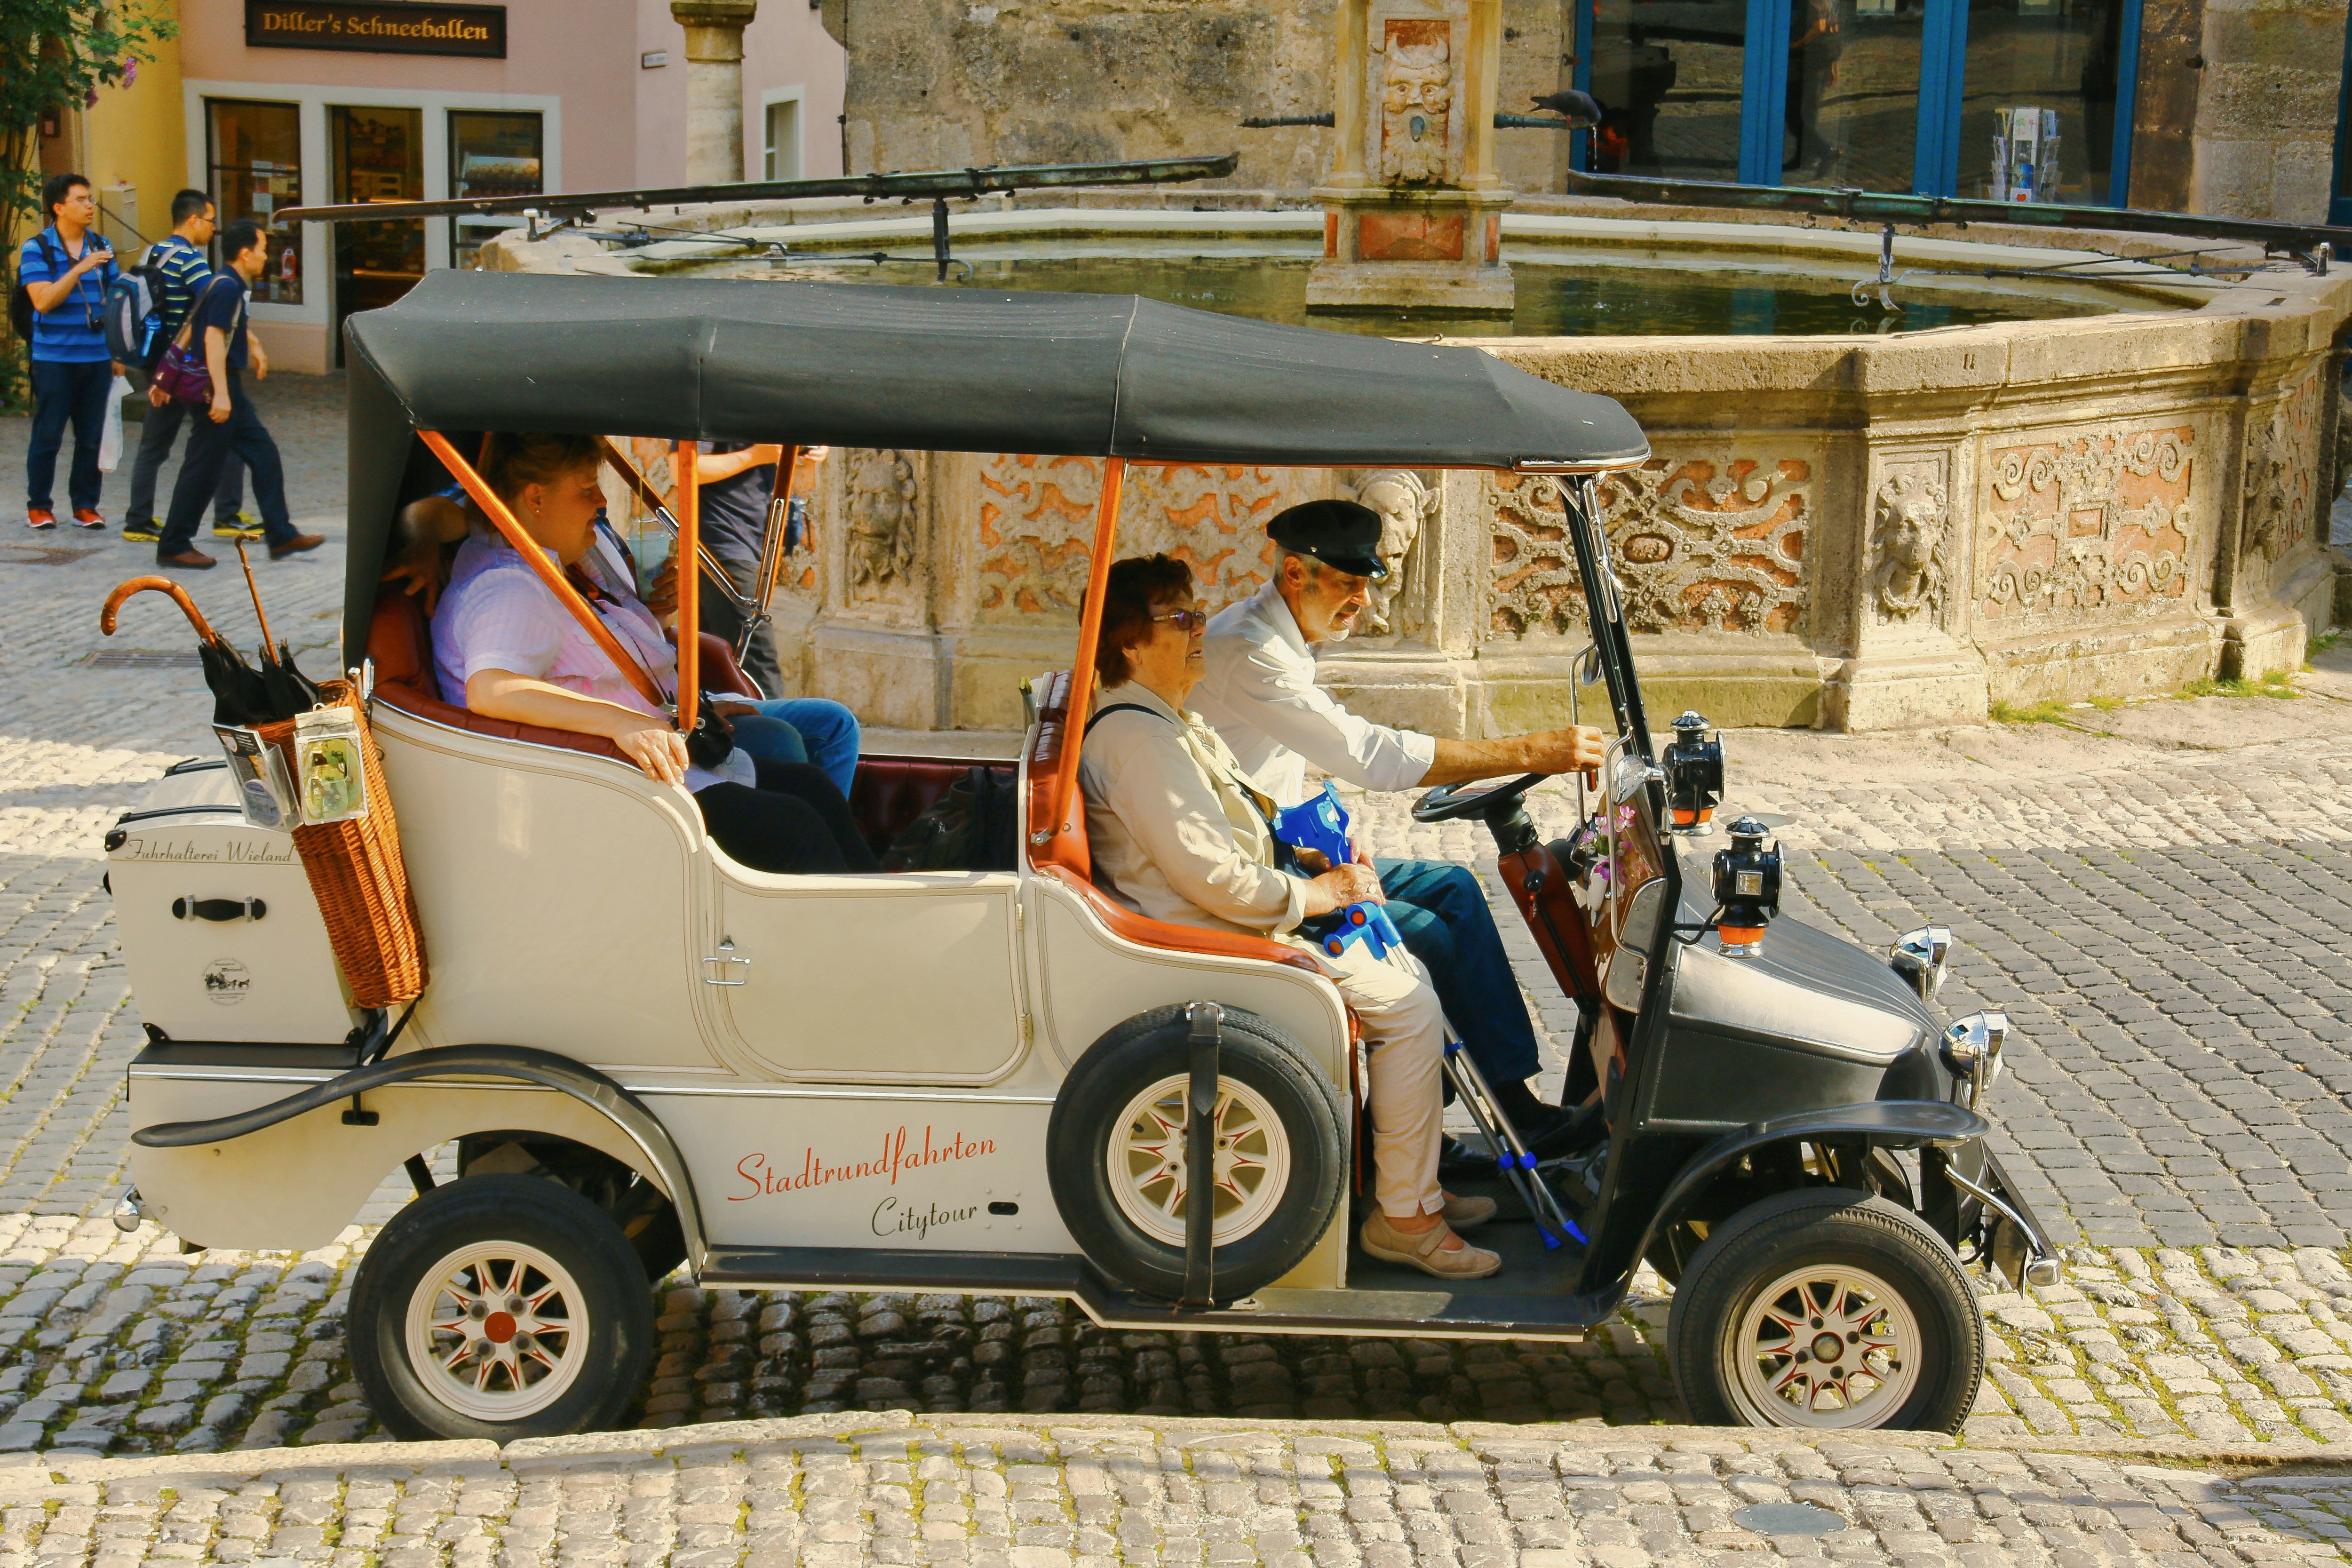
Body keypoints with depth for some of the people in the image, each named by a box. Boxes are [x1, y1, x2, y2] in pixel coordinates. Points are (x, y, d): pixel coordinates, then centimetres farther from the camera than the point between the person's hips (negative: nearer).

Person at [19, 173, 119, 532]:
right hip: (54, 358, -4)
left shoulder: (101, 246, 10)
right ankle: (39, 506, 12)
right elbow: (43, 300, -15)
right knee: (47, 436, 1)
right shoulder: (37, 249, -4)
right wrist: (80, 269, -23)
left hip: (97, 358, 4)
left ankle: (85, 505, 14)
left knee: (92, 436, 5)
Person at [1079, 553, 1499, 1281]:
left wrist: (1317, 859, 7)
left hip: (1240, 919, 11)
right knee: (1408, 1003, -12)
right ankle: (1402, 1215, -4)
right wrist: (1313, 895, -14)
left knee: (1406, 969, 12)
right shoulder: (1135, 736, -21)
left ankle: (1417, 1185, 15)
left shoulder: (1167, 722, 15)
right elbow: (1211, 875, -26)